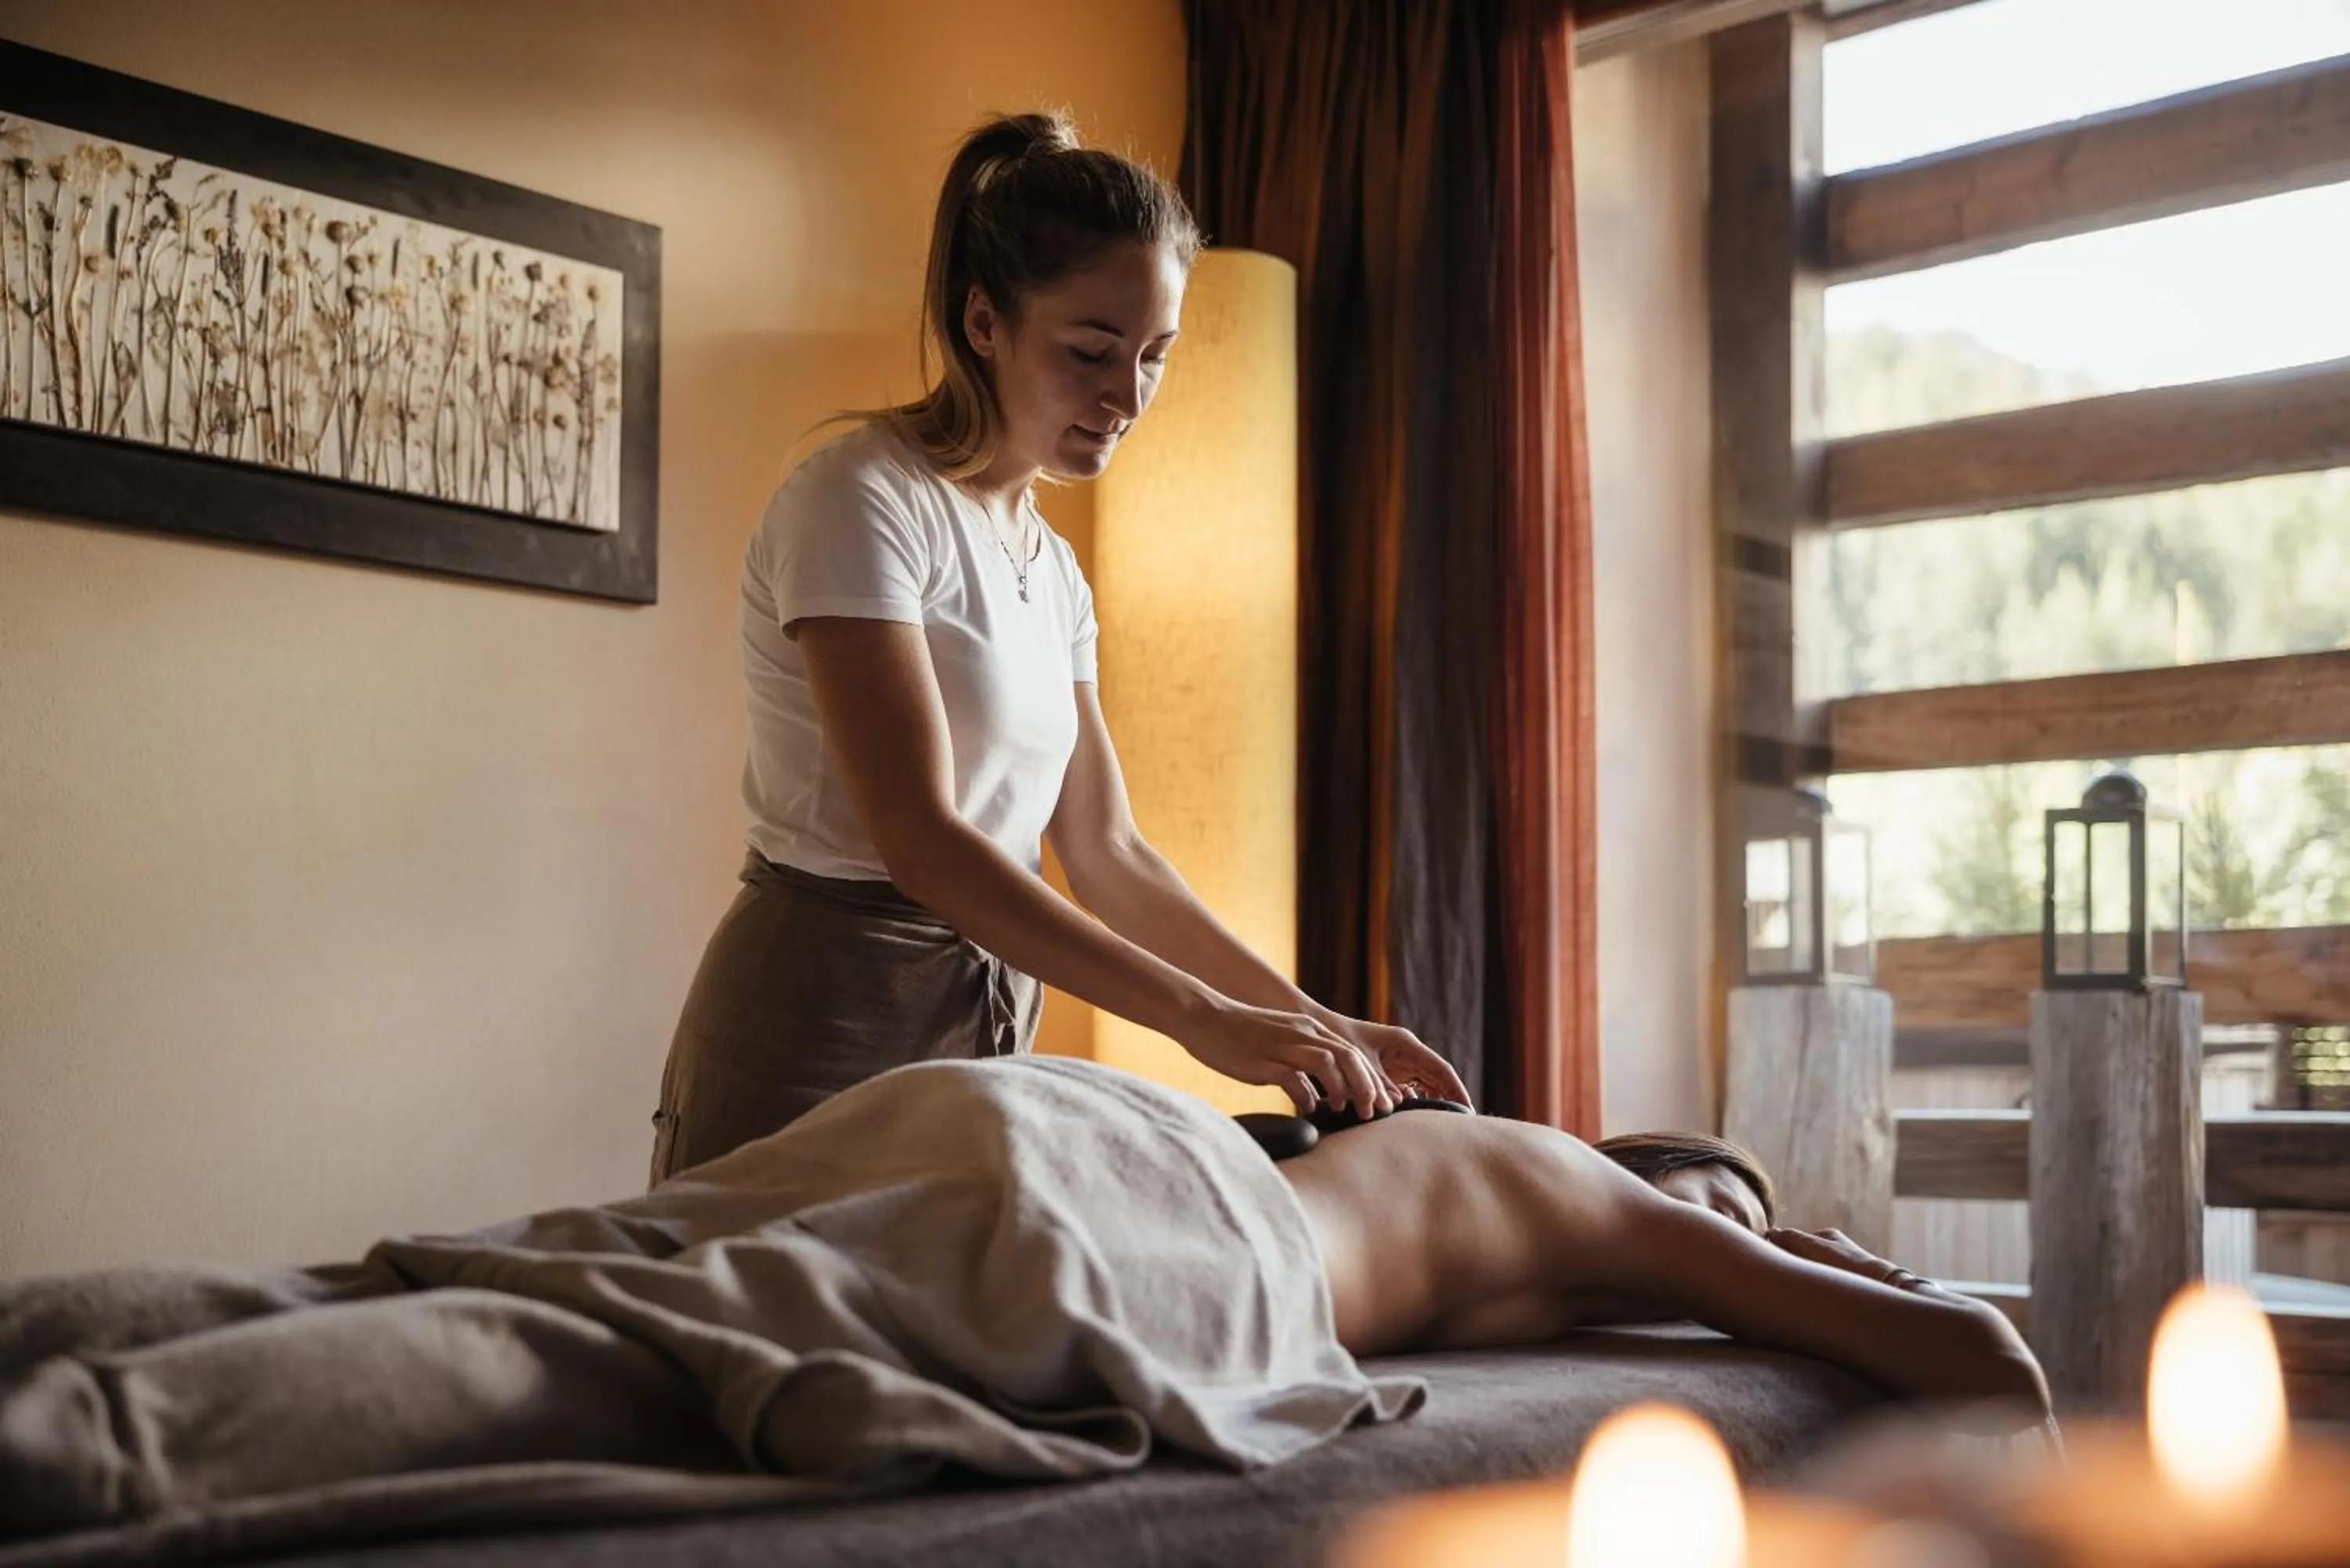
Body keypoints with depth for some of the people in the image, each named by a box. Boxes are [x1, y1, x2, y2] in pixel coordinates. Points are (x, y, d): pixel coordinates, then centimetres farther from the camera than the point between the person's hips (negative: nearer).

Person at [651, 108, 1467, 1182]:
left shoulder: (1053, 571, 11)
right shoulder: (858, 500, -13)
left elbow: (1106, 854, 11)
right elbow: (919, 841, -22)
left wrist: (1314, 1025, -1)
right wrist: (1204, 1018, -26)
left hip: (985, 1035, 7)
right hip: (815, 1049, -7)